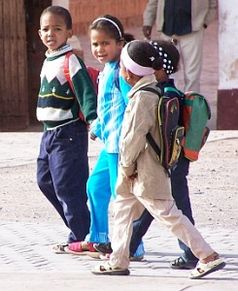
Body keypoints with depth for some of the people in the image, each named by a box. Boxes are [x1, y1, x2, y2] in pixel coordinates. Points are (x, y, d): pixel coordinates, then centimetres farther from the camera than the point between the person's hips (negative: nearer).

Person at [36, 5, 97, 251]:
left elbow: (86, 92, -21)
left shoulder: (71, 61, -14)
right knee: (46, 180, 15)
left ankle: (80, 237, 3)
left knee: (66, 185, -7)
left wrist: (93, 120, -33)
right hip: (50, 132, 10)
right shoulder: (48, 61, 13)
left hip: (68, 133, -10)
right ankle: (78, 227, 24)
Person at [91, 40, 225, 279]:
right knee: (122, 208, 17)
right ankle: (118, 261, 23)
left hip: (146, 174, -10)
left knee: (168, 215, -7)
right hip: (141, 172, 10)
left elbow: (135, 136, -23)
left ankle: (208, 256, -6)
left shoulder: (142, 97, -21)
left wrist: (126, 166, -11)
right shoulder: (154, 92, 10)